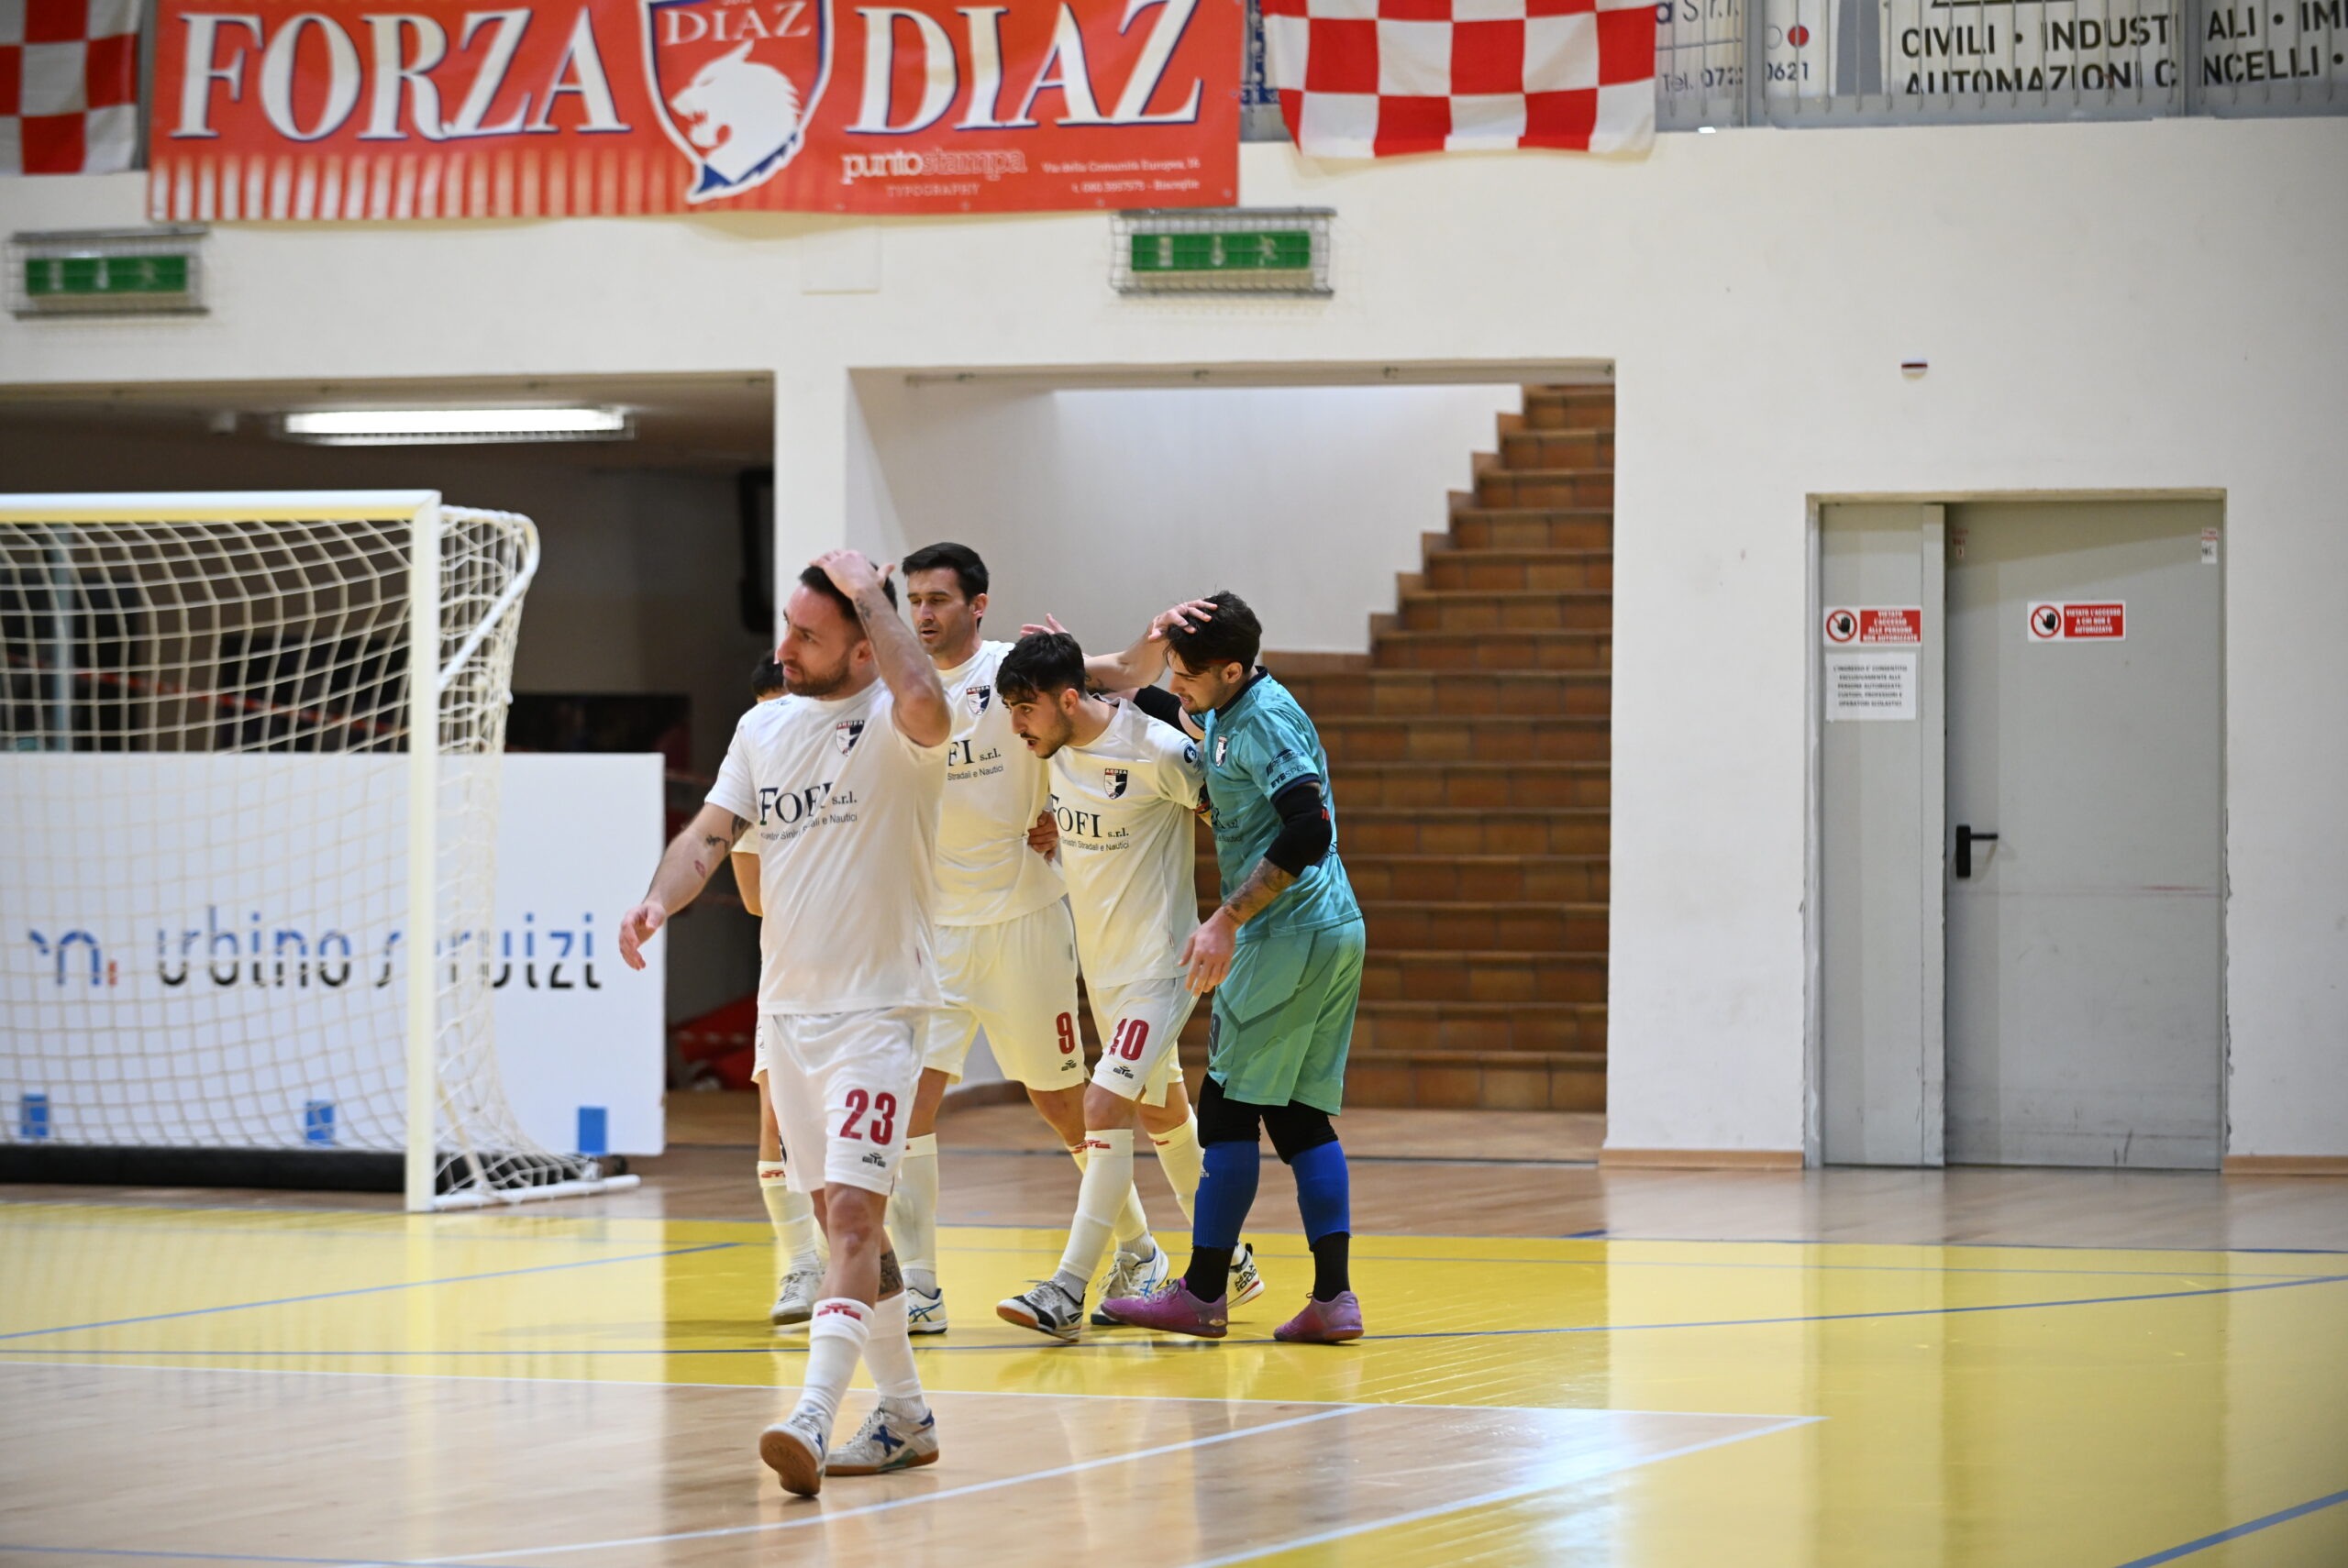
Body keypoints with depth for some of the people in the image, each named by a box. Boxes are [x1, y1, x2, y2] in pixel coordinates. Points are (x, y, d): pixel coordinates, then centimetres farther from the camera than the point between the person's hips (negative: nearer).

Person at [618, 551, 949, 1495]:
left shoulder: (891, 721, -11)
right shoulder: (763, 727, 10)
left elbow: (926, 709, -35)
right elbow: (713, 832, 7)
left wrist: (870, 594, -23)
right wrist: (660, 898, -14)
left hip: (875, 1010, -8)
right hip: (786, 1013, 8)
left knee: (852, 1213, -17)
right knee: (844, 1222, 14)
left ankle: (811, 1419, -26)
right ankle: (904, 1417, 24)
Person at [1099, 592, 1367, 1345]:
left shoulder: (1264, 722, -16)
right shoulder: (1226, 715, 13)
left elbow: (1308, 831, -26)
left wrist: (1226, 922, -25)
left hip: (1289, 938, -10)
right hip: (1335, 934, 10)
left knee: (1229, 1107, -3)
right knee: (1300, 1117, 8)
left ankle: (1202, 1294, 1)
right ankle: (1334, 1298, 3)